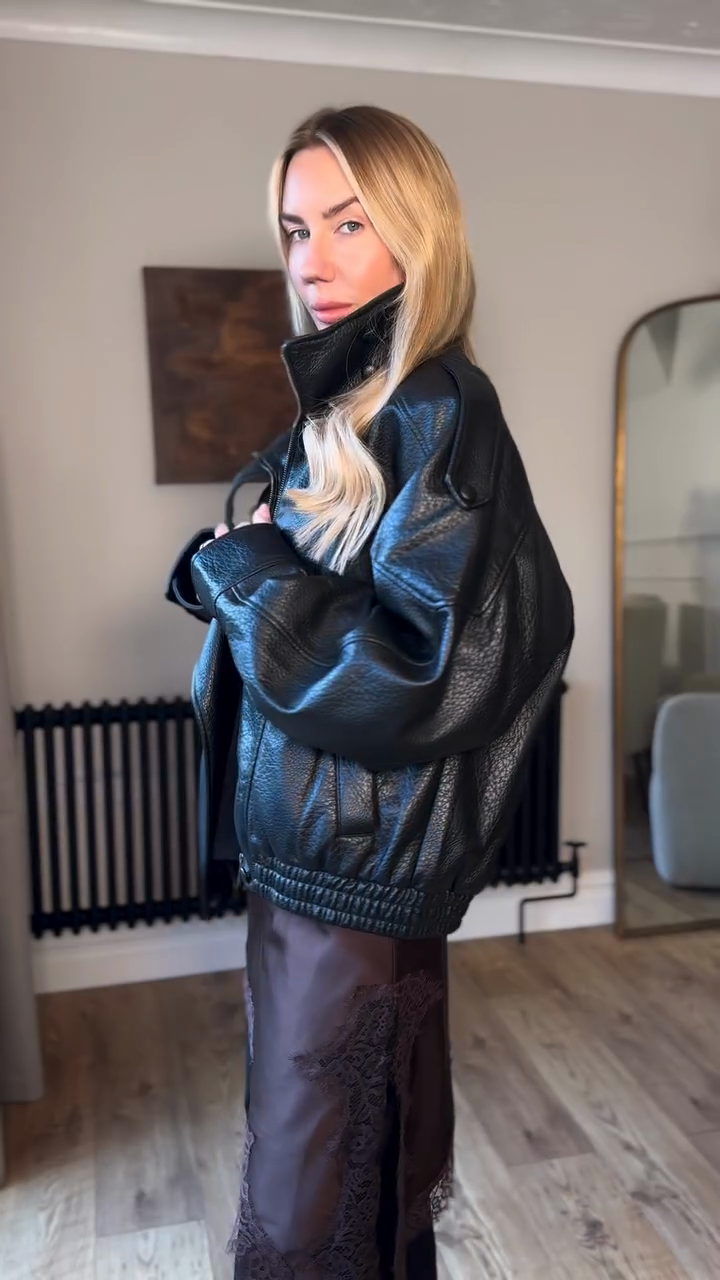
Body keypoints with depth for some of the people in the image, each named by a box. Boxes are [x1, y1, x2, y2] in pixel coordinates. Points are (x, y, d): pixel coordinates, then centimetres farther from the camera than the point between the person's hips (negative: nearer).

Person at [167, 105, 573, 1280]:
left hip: (363, 869, -8)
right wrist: (230, 563, -3)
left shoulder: (439, 412, -17)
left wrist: (238, 567, -17)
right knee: (333, 1153, 24)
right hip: (311, 850, 8)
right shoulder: (348, 409, 9)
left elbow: (433, 671, -27)